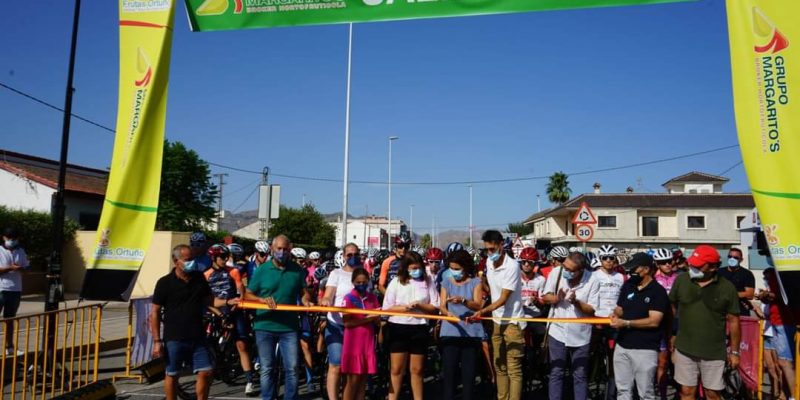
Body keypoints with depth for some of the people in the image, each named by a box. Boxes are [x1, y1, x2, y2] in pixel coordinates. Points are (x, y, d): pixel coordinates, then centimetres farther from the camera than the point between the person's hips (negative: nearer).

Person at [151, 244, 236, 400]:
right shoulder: (165, 283, -8)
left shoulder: (199, 278, 5)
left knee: (206, 372, 5)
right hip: (174, 339, -4)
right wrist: (157, 341, -10)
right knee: (172, 375, 9)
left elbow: (209, 300, 12)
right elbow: (155, 312, -6)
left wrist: (228, 302, -7)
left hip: (197, 337, 4)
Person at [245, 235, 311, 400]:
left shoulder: (297, 270, 3)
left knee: (291, 368, 3)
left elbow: (303, 292, 11)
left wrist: (306, 301, -11)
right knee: (267, 369, 9)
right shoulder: (261, 270, -1)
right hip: (265, 326, -1)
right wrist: (262, 299, -17)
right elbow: (247, 295, 1)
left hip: (289, 327, 1)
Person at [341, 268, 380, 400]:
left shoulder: (373, 298, 7)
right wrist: (367, 318, -19)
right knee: (353, 380, -2)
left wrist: (375, 316, -15)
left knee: (364, 379, 8)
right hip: (353, 342, -4)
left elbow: (377, 321, 7)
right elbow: (347, 323, -13)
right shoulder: (349, 298, -7)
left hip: (368, 341, 5)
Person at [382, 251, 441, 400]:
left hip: (420, 329, 1)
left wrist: (419, 305, -17)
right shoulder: (396, 282, -1)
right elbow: (386, 308, -3)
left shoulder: (428, 282, 1)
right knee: (396, 369, 6)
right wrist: (404, 307, -18)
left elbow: (435, 307, 0)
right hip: (398, 328, -1)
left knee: (417, 369, 14)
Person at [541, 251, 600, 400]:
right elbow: (546, 297, -1)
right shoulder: (556, 272, -12)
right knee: (556, 373, 9)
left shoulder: (593, 281, -17)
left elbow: (592, 310, -11)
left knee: (580, 375, 12)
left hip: (580, 336, -1)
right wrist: (557, 298, -23)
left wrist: (576, 302, -29)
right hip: (558, 332, 1)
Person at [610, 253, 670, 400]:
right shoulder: (628, 285, 9)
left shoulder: (658, 291, -10)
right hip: (622, 346, 6)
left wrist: (626, 323, -21)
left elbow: (654, 321, -18)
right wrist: (615, 315, -9)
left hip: (645, 349, -6)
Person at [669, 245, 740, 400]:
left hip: (714, 352, -1)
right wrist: (671, 335, 6)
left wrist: (734, 351, 2)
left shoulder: (727, 288, -7)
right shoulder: (681, 280, -5)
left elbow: (733, 321, -1)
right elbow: (671, 308, 6)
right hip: (684, 349, 1)